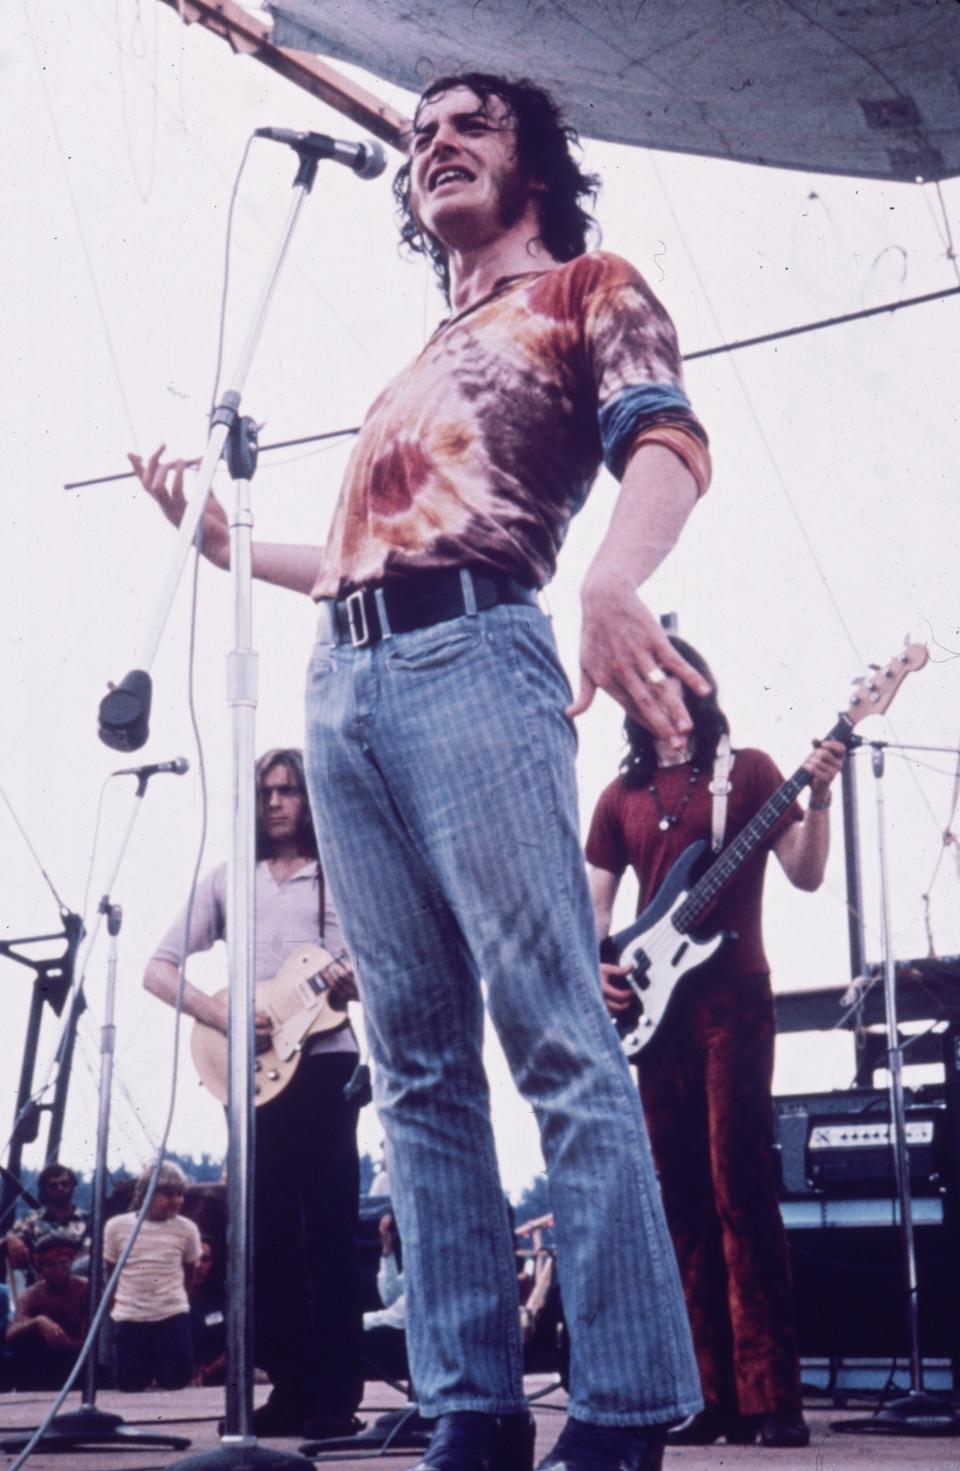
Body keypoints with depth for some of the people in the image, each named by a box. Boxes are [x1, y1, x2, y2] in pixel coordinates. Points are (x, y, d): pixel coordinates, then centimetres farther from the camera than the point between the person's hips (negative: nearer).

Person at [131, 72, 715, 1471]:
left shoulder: (589, 288, 14)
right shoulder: (424, 361, 33)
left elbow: (667, 441, -6)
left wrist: (610, 581, -26)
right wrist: (225, 538, 32)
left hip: (472, 659, -7)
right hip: (339, 679, 7)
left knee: (557, 1039, -13)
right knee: (419, 1063, 1)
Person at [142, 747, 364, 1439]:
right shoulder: (225, 880, 13)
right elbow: (158, 969, 7)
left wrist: (356, 983, -16)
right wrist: (223, 1014, -10)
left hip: (323, 1062, -3)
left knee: (329, 1230, -6)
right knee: (269, 1232, 4)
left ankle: (336, 1397, -5)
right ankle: (291, 1389, 10)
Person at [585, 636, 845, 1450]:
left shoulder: (747, 770, 6)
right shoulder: (621, 796, 17)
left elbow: (806, 873, -1)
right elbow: (595, 900, 16)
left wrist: (818, 799, -16)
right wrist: (596, 964, -2)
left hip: (733, 999, -4)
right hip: (652, 1007, 4)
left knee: (742, 1191, -12)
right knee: (684, 1204, 3)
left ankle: (771, 1396, -10)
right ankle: (713, 1395, 7)